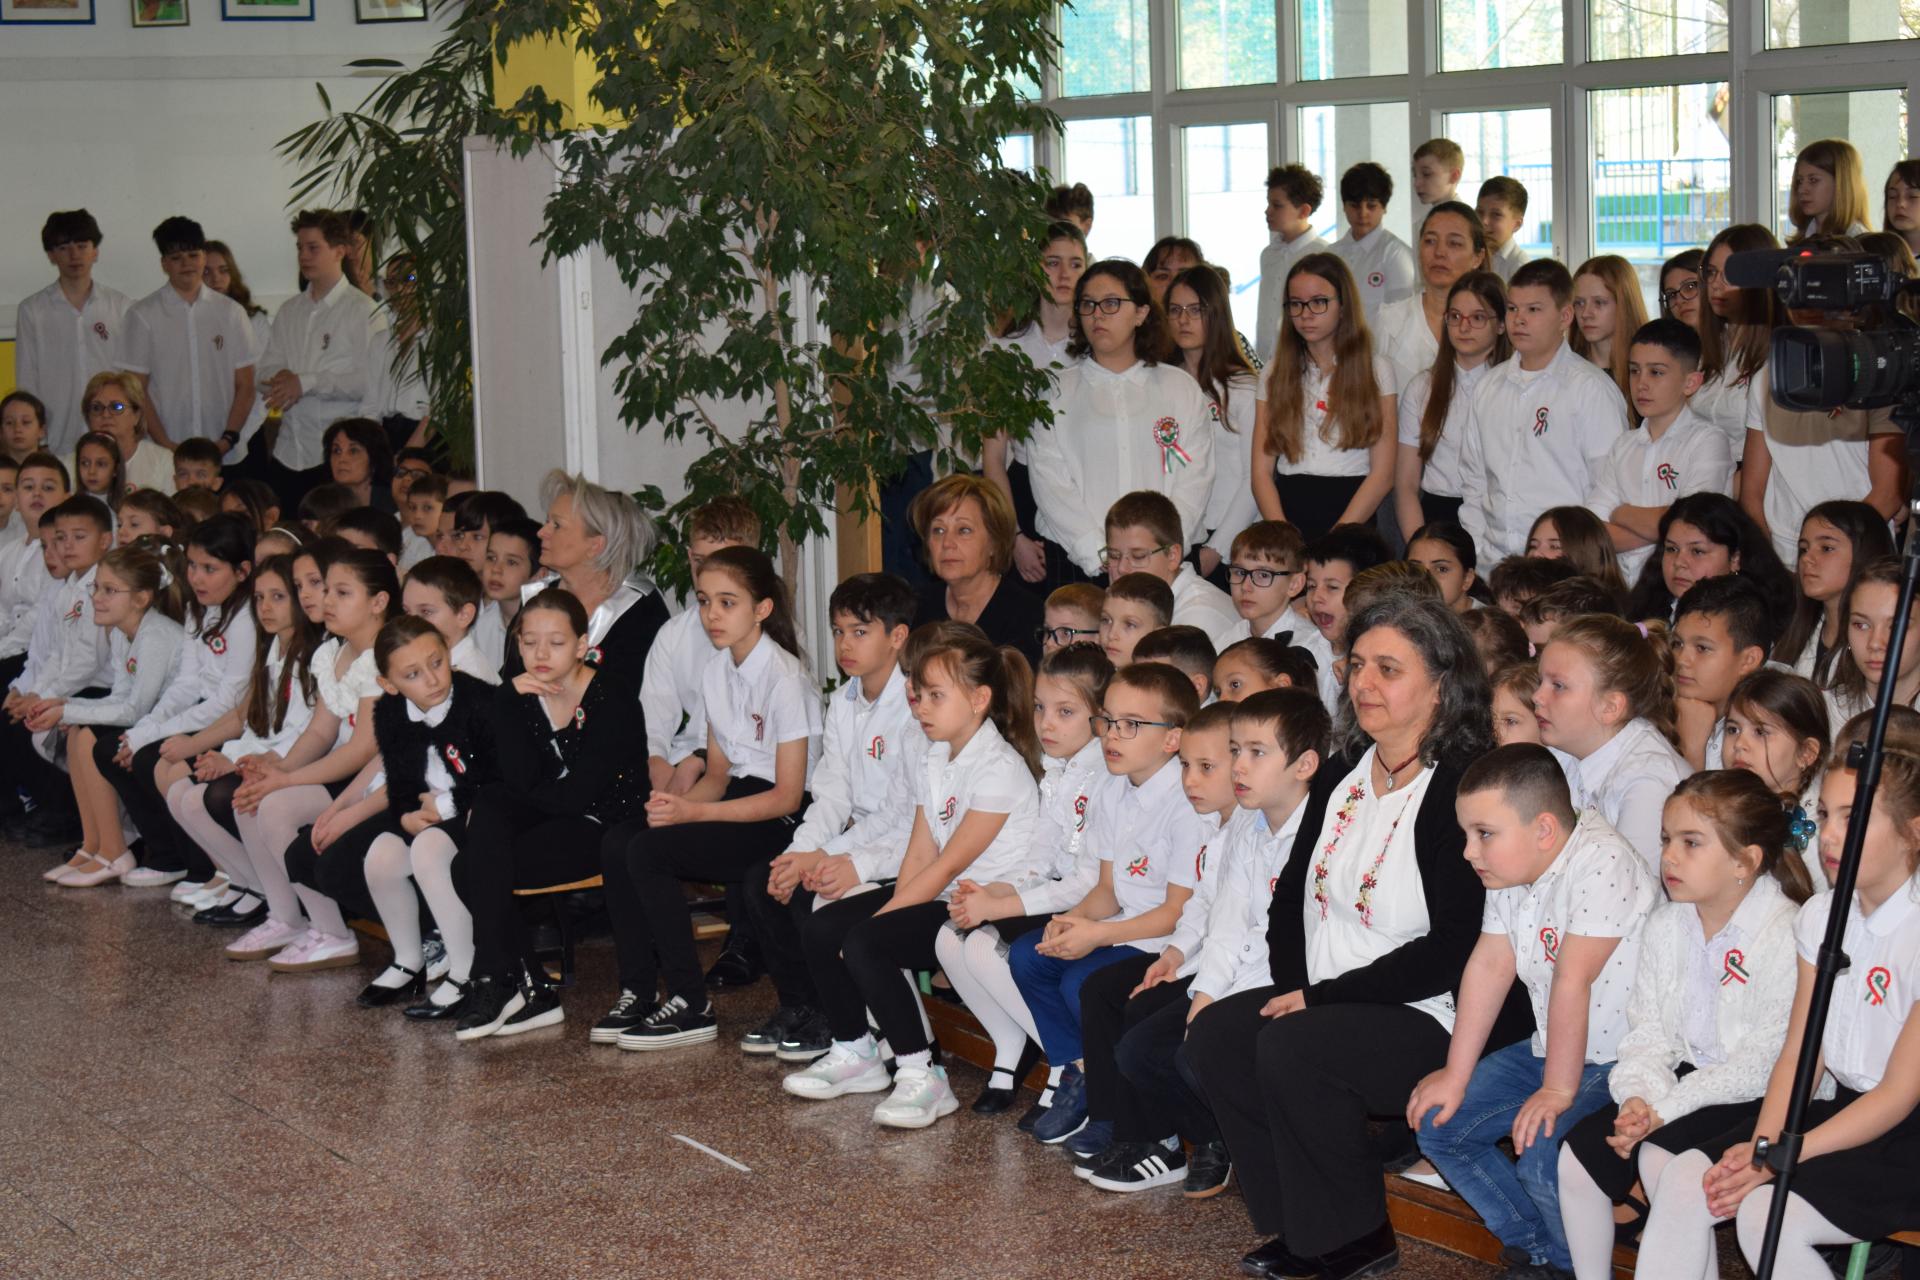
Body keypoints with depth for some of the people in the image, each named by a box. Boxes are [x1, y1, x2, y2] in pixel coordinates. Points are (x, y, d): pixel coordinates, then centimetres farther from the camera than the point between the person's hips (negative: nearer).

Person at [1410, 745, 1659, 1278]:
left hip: (1625, 1058, -9)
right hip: (1549, 1049, 9)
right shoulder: (1509, 869, 2)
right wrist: (1455, 1076, 3)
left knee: (1542, 1158, -28)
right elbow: (1489, 966, 3)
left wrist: (1558, 1089, -23)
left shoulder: (1602, 864, -26)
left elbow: (1572, 981, -25)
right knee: (1439, 1125, 5)